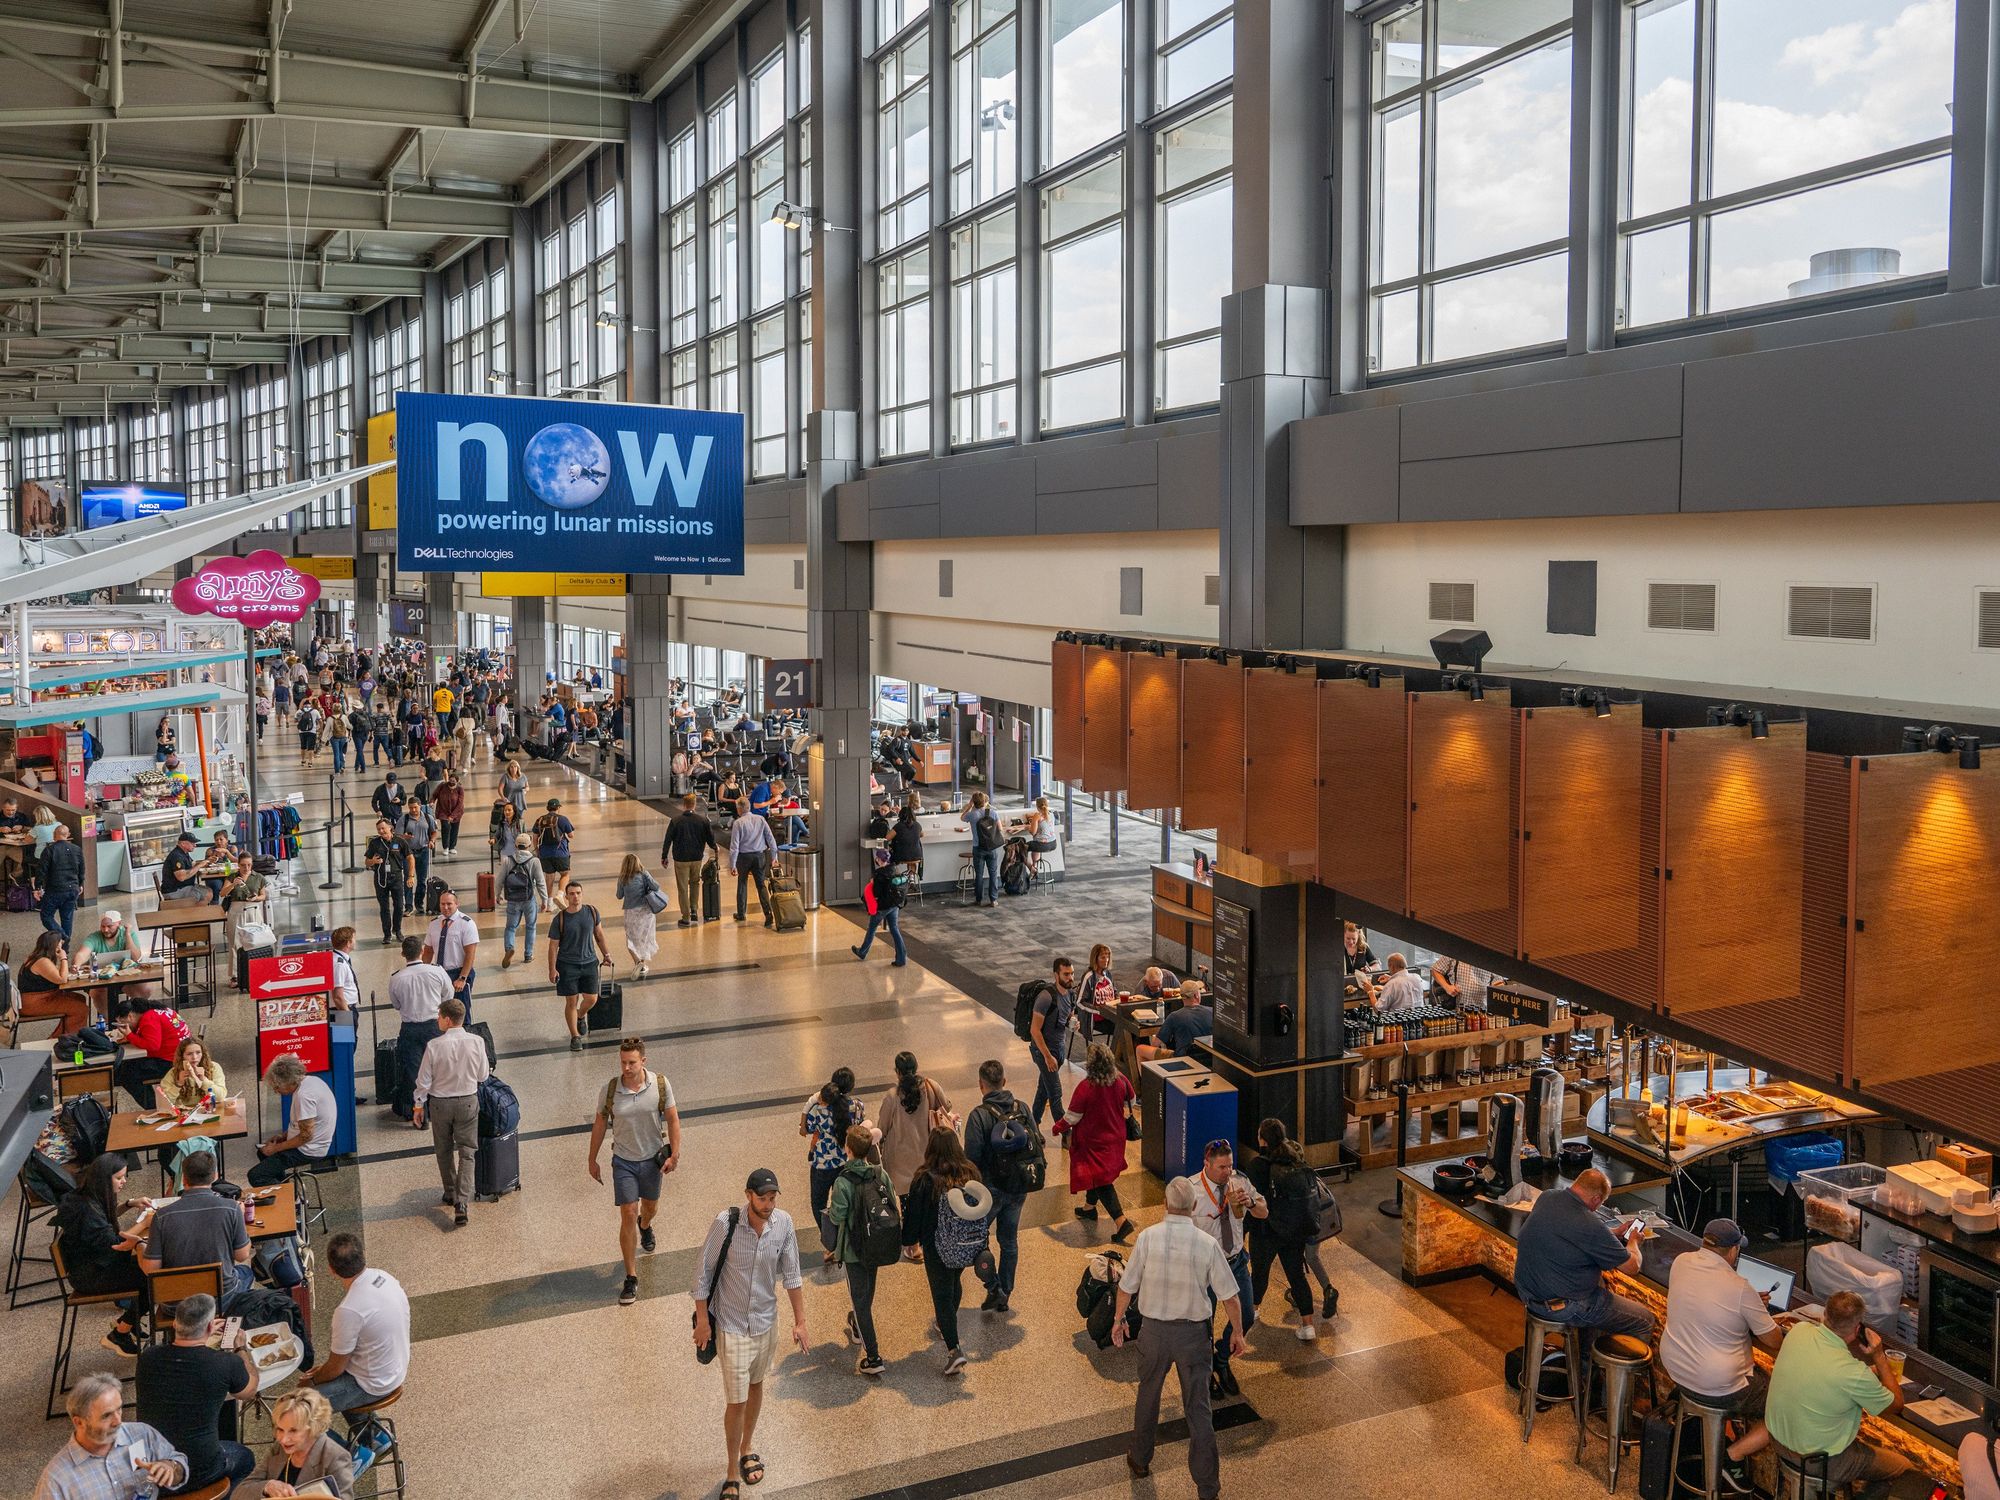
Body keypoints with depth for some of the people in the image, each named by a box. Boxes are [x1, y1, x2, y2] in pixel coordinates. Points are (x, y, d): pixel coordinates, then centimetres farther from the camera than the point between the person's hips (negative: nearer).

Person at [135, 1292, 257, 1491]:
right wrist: (240, 1349, 17)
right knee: (245, 1457, 28)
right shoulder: (226, 1363, -20)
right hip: (198, 1474, -4)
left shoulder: (148, 1357, -12)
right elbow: (249, 1390, 3)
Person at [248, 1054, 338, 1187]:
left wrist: (276, 1148, -13)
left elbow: (306, 1135, -24)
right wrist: (283, 1137, 10)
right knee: (263, 1151, 29)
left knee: (255, 1176, -14)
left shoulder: (304, 1095, -26)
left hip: (309, 1151, -11)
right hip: (314, 1145, 11)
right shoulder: (311, 1080, 4)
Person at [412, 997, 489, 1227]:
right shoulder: (476, 1042, -13)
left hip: (440, 1103, -1)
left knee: (444, 1151, 20)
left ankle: (451, 1194, 33)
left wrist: (419, 1105, 5)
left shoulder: (435, 1046, -19)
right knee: (467, 1152, 6)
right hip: (468, 1101, 1)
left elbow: (424, 1080, -10)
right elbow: (483, 1076, -2)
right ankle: (462, 1202, -6)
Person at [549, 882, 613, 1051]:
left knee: (591, 999, 3)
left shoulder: (592, 912, -3)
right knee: (571, 1002, 2)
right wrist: (552, 969, -9)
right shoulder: (560, 919, -11)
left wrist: (606, 954, 12)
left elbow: (599, 934, 11)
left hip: (589, 962, 3)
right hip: (567, 965, -3)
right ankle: (575, 1037, 17)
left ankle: (581, 1015, 38)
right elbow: (553, 946, -6)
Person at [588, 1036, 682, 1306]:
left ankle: (645, 1226, 61)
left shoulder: (660, 1084, -15)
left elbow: (672, 1119, -5)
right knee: (628, 1215, -6)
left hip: (653, 1158, 2)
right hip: (623, 1162, -1)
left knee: (651, 1206, 22)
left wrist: (674, 1154, -9)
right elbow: (599, 1124, -2)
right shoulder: (610, 1089, -16)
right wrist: (592, 1160, 5)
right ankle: (631, 1278, 4)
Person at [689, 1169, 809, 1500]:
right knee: (736, 1400, 0)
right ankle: (733, 1472, 19)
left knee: (756, 1385, 22)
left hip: (766, 1321, 4)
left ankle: (746, 1448, 45)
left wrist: (800, 1321, 0)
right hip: (732, 1324, -4)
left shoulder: (783, 1223, -13)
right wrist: (702, 1319, -9)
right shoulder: (725, 1223, -24)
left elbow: (791, 1274, -2)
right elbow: (703, 1270, -12)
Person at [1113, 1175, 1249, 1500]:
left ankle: (1140, 1460, 42)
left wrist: (1118, 1319, 12)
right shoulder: (1207, 1244, -15)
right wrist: (1237, 1331, 9)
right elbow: (1229, 1294, -7)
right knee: (1199, 1409, 9)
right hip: (1193, 1333, -1)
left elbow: (1127, 1286, -4)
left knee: (1148, 1396, 23)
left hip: (1154, 1330, 1)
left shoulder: (1148, 1238, -14)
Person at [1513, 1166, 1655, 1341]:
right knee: (1644, 1321, 5)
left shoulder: (1546, 1197, -4)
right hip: (1563, 1306, -8)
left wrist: (1616, 1234, 22)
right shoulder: (1591, 1227, -26)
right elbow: (1632, 1266, -11)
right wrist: (1633, 1241, 11)